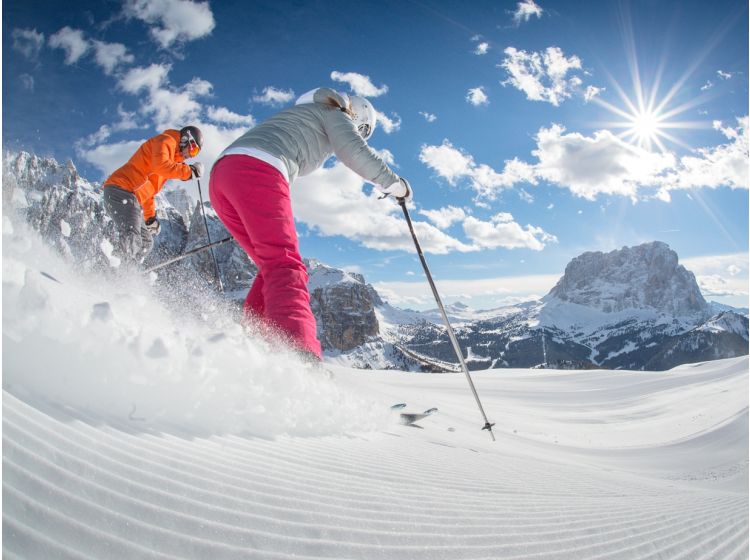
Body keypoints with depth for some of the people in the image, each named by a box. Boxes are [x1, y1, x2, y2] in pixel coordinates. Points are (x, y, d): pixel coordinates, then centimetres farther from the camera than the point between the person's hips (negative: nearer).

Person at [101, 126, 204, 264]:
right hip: (121, 191, -10)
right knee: (131, 238, -27)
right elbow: (159, 166, -19)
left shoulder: (172, 157, 30)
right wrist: (188, 171, -10)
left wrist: (150, 218, 28)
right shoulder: (166, 140, 3)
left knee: (145, 243, 7)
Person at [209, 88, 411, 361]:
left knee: (274, 267, 14)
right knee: (285, 267, -22)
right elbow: (355, 152, -4)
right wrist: (395, 184, 9)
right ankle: (299, 357, -41)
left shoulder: (300, 115, 41)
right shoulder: (335, 114, 17)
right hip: (256, 172, -9)